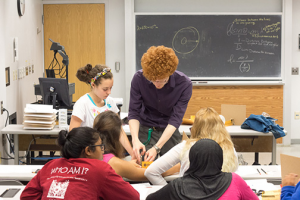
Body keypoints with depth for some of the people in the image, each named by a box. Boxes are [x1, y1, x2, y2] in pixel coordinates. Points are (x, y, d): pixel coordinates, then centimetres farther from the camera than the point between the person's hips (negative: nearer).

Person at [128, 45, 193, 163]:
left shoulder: (184, 84, -19)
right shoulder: (139, 78, -17)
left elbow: (176, 119, -20)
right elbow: (133, 112, -12)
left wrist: (157, 148, -28)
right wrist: (135, 139, -29)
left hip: (170, 132, 0)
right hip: (145, 130, 0)